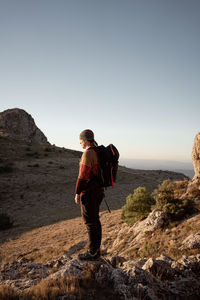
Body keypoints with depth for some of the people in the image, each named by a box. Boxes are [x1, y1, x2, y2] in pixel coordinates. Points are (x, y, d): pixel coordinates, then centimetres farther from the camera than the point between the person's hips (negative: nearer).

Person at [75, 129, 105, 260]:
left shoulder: (88, 153, -17)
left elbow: (83, 175, -20)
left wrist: (77, 193, -13)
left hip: (89, 192, -10)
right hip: (98, 190, 10)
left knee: (90, 222, -1)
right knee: (95, 220, 15)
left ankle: (93, 252, 9)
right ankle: (96, 249, 25)